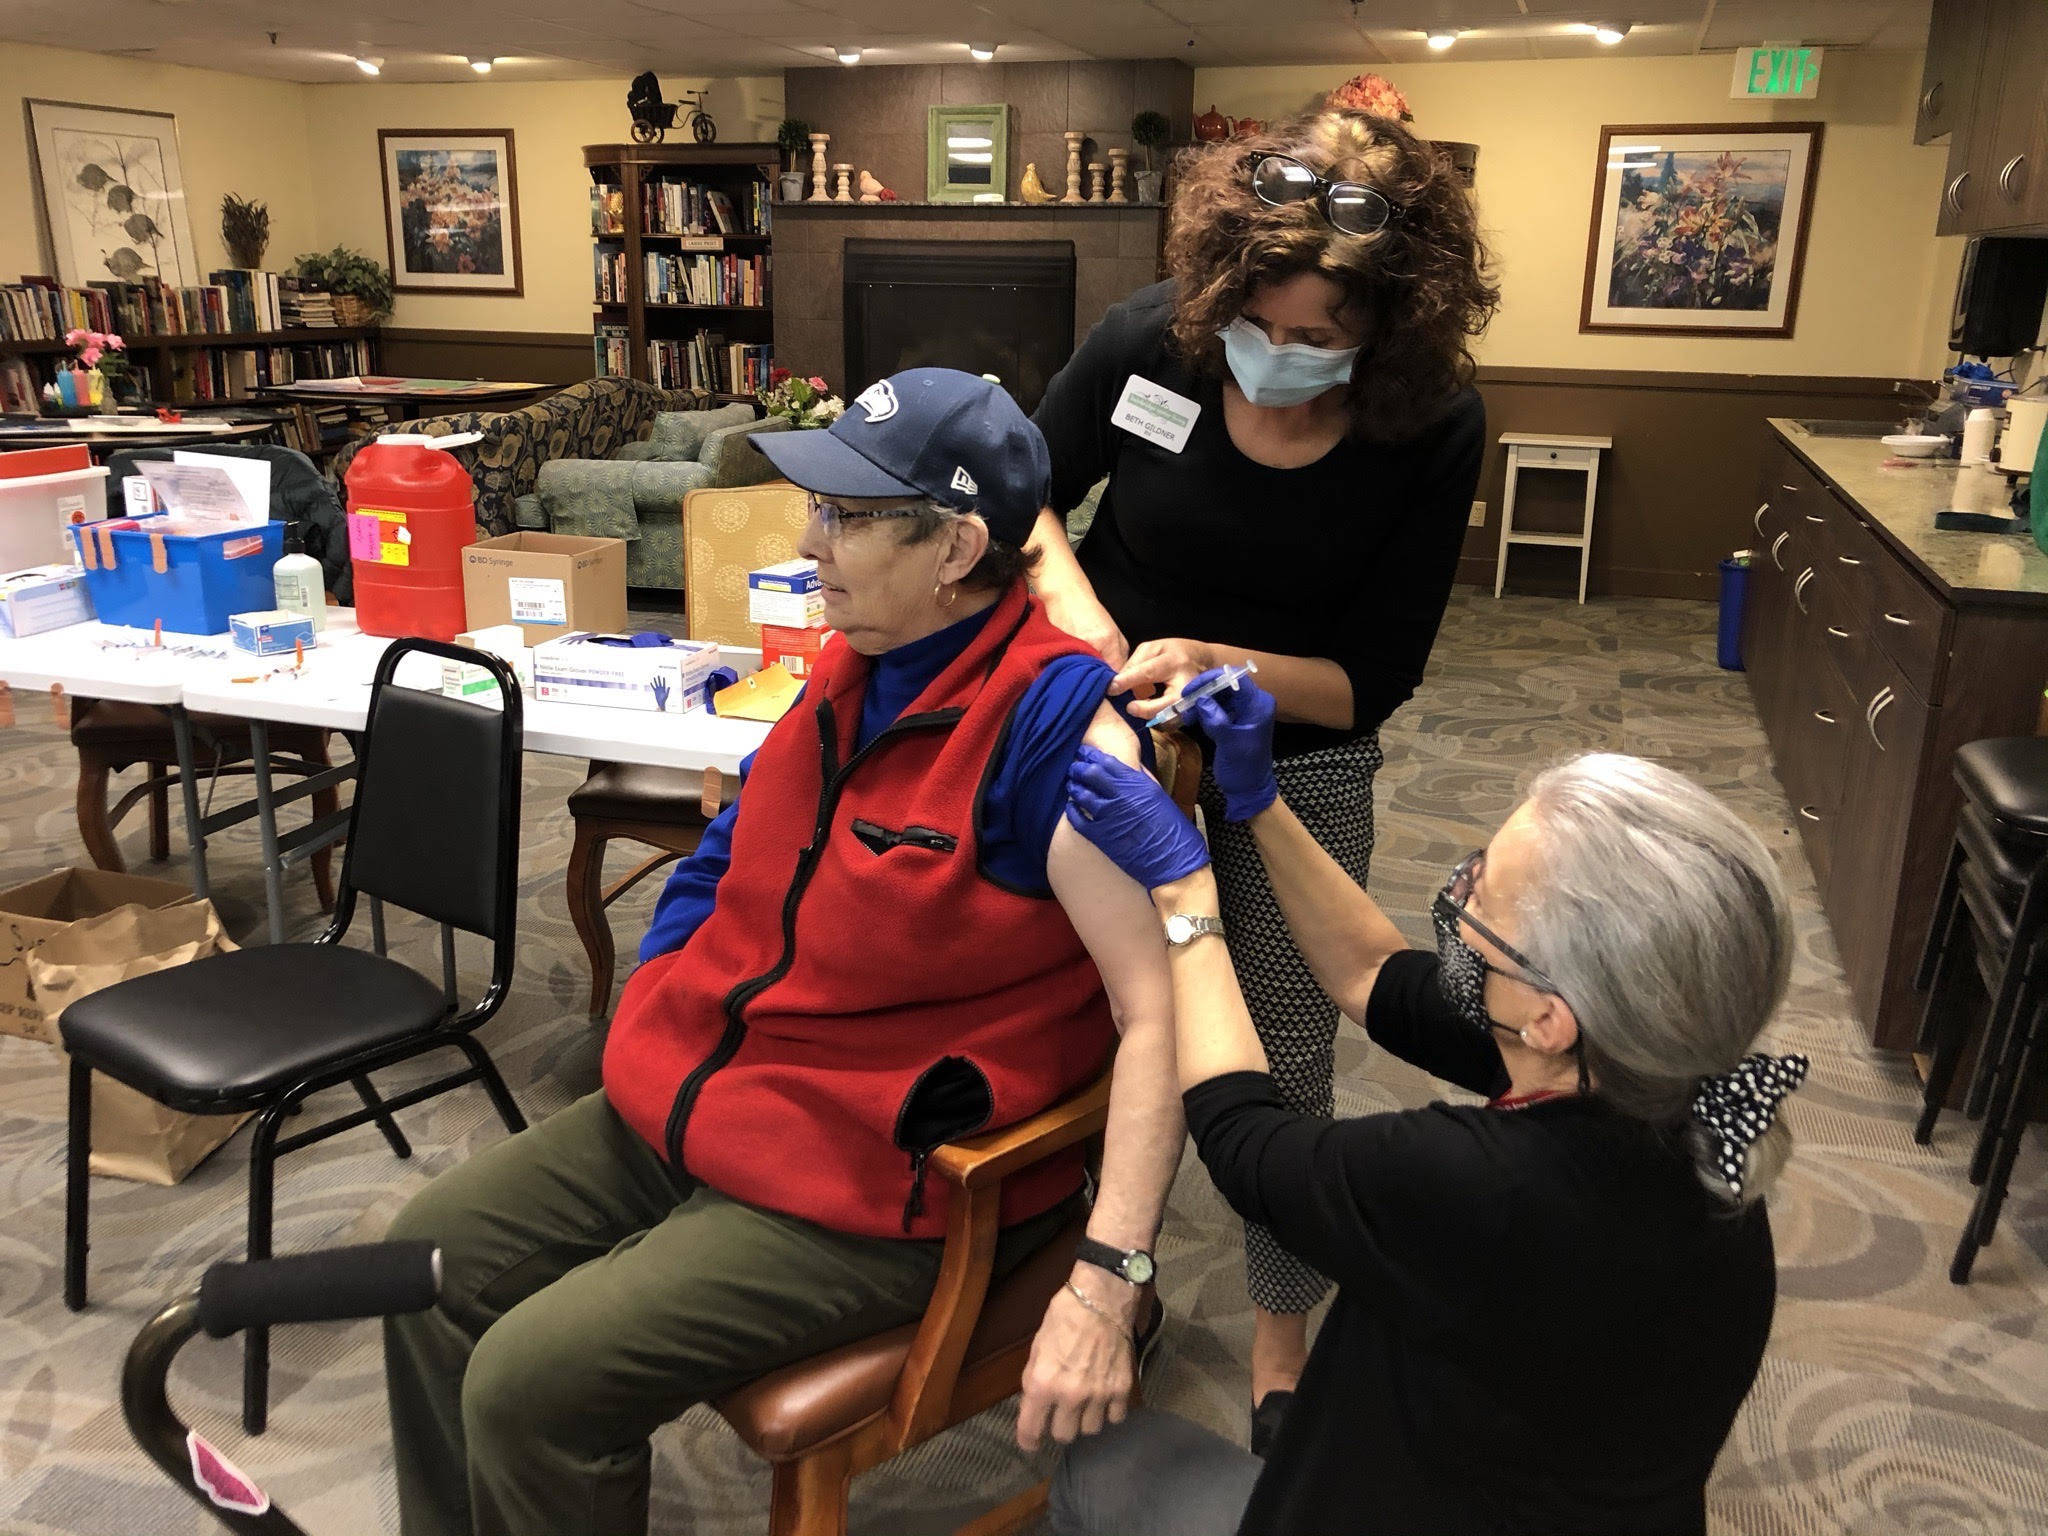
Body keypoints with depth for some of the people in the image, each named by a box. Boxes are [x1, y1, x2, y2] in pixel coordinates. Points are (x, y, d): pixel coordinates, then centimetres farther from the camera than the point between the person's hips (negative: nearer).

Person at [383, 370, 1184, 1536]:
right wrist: (656, 1028, 11)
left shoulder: (1054, 725, -23)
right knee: (436, 1254, 12)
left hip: (877, 1181, -9)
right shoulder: (859, 666, 4)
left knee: (531, 1382, -15)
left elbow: (1159, 1011, -27)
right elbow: (744, 854, 19)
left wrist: (1108, 1282, -32)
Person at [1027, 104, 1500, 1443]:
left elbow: (1374, 679, -14)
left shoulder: (1433, 428, -19)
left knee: (1284, 1066, 7)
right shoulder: (1147, 343, -17)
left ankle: (1284, 1345, 34)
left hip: (1298, 768, -1)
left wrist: (1215, 662, -30)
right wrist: (1068, 592, -20)